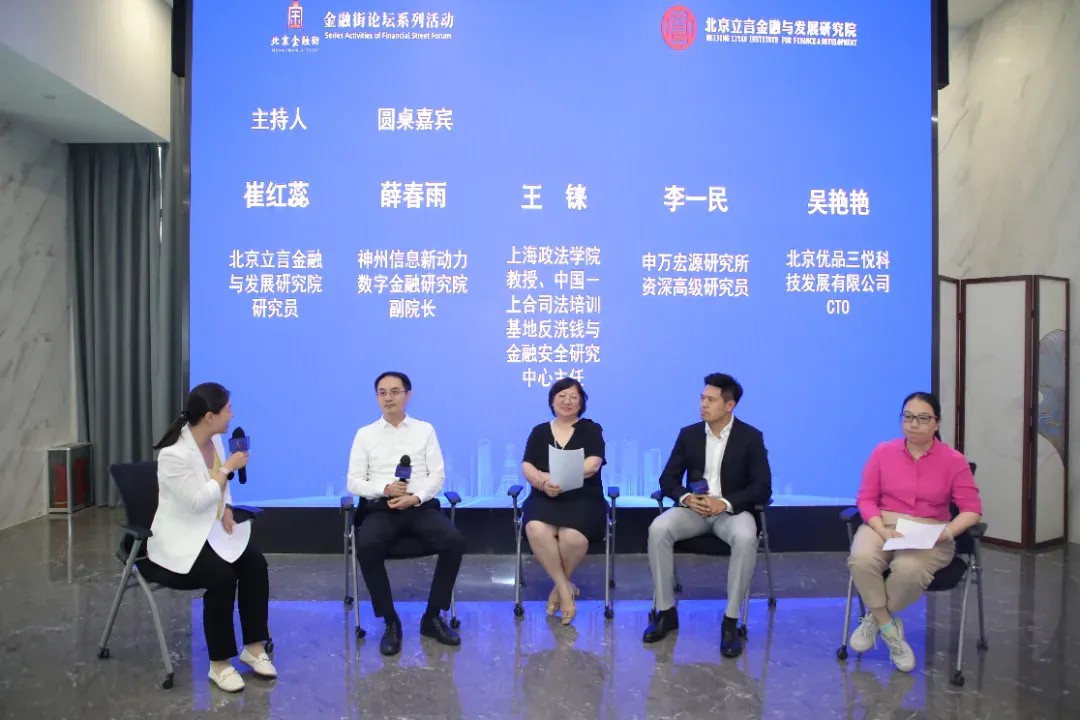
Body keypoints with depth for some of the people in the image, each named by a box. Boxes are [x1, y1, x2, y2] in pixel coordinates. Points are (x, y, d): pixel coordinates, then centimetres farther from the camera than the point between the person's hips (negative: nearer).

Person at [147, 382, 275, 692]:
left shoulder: (215, 440, 1)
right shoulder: (173, 454, -24)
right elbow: (197, 502, -24)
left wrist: (227, 509, -3)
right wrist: (228, 468, -19)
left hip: (212, 529, 7)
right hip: (180, 539, -7)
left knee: (255, 564, -16)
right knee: (223, 576, -28)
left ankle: (254, 647, -2)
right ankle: (219, 664, -11)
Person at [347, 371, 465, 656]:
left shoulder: (425, 430, 12)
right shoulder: (365, 434, 11)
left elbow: (438, 475, 4)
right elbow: (354, 482, 5)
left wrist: (416, 497, -14)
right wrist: (385, 489, -13)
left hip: (421, 505, 1)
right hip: (381, 507, 0)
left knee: (454, 542, -26)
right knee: (367, 547, -32)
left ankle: (433, 617, -7)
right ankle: (390, 622, -13)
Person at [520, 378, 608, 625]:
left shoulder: (591, 429, 9)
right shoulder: (539, 431, 15)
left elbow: (593, 464, -8)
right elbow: (526, 466, 4)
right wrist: (541, 481, -20)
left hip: (583, 500, -1)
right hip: (544, 499, 2)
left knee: (573, 537, -33)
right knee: (536, 530, -33)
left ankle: (558, 587, 0)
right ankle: (565, 588, -11)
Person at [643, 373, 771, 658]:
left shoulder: (751, 437, -5)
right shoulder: (688, 434, 4)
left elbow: (762, 488, -10)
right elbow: (668, 478, 5)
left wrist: (725, 503, -24)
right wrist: (686, 498, -18)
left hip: (732, 509, -2)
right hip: (694, 507, 3)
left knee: (745, 539, -37)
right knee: (657, 530, -27)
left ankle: (730, 621, -22)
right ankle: (665, 611, -13)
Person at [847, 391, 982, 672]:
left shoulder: (953, 460, -1)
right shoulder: (883, 452, 1)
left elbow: (972, 509, -1)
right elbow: (866, 499, 1)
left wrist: (947, 532, -20)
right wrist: (882, 530, -16)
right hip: (883, 525, 1)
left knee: (908, 570, -36)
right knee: (861, 559, -33)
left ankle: (875, 617, -3)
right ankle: (889, 627, -8)